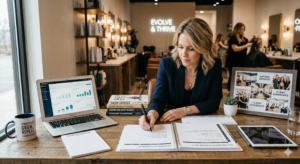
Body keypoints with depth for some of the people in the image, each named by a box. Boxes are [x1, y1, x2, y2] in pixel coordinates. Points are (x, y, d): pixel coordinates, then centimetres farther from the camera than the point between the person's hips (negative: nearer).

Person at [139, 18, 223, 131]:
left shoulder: (214, 65, -8)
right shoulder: (166, 64, -9)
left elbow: (214, 102, -4)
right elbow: (158, 99, -13)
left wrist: (185, 110, -16)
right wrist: (152, 114, -35)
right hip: (170, 125, 0)